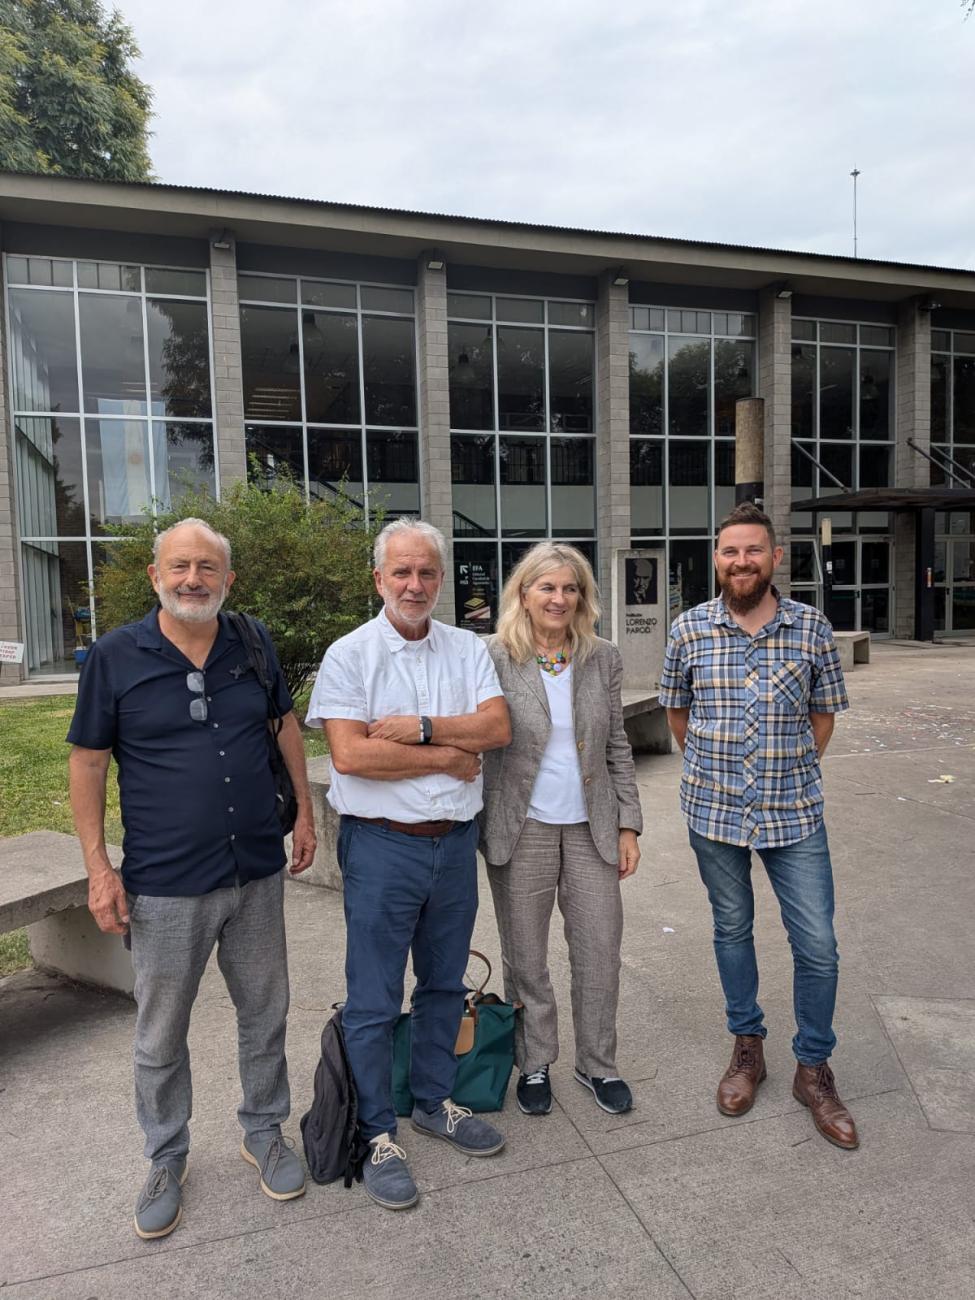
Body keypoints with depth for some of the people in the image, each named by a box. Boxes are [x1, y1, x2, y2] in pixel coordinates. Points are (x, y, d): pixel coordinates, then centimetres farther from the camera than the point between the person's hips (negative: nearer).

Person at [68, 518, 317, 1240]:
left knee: (265, 1013, 17)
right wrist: (98, 866, -7)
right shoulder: (115, 657, -8)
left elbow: (286, 723, 12)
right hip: (165, 884, -2)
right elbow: (88, 761, -3)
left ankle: (265, 1131, 41)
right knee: (161, 1035, 14)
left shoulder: (254, 645, 0)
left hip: (257, 872, 3)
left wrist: (305, 813, 11)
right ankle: (167, 1160, 38)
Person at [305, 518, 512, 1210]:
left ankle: (435, 1101, 39)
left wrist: (420, 726, -19)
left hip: (456, 841, 4)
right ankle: (378, 1134, 25)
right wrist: (449, 757, -13)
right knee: (374, 999, 6)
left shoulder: (468, 649, 5)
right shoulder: (349, 655, -7)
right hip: (382, 846, -4)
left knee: (445, 983, 19)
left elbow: (497, 726, -8)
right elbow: (350, 755, -18)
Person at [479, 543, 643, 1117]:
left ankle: (598, 1063, 32)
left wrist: (628, 826, 4)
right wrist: (477, 827, -8)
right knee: (525, 957, 12)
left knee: (600, 952, 9)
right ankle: (535, 1064, 33)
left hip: (590, 826, 3)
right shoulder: (495, 658, -6)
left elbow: (618, 748, 7)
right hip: (521, 827, -2)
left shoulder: (604, 659, 4)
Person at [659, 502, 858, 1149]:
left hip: (793, 812, 0)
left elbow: (823, 713, 6)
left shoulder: (812, 628, -3)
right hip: (714, 810, 1)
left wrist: (792, 771, 2)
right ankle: (748, 1047, 36)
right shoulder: (690, 628, -3)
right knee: (733, 931, 15)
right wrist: (711, 765, 5)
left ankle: (814, 1068, 25)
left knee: (818, 946, 3)